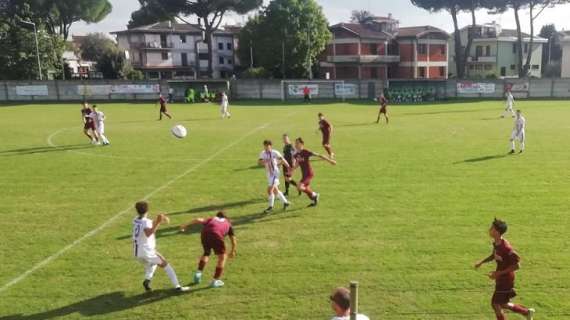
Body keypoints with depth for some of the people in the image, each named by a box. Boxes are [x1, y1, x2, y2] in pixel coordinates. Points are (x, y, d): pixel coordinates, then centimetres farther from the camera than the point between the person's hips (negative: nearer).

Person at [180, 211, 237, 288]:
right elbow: (234, 240, 29)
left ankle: (199, 272, 22)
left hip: (205, 234, 3)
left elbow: (199, 220, 16)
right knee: (222, 257, 15)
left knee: (206, 253, 31)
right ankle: (215, 281, 13)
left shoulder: (211, 219, 35)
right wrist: (233, 251, 42)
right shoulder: (228, 223, 33)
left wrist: (186, 225, 15)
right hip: (216, 235, -3)